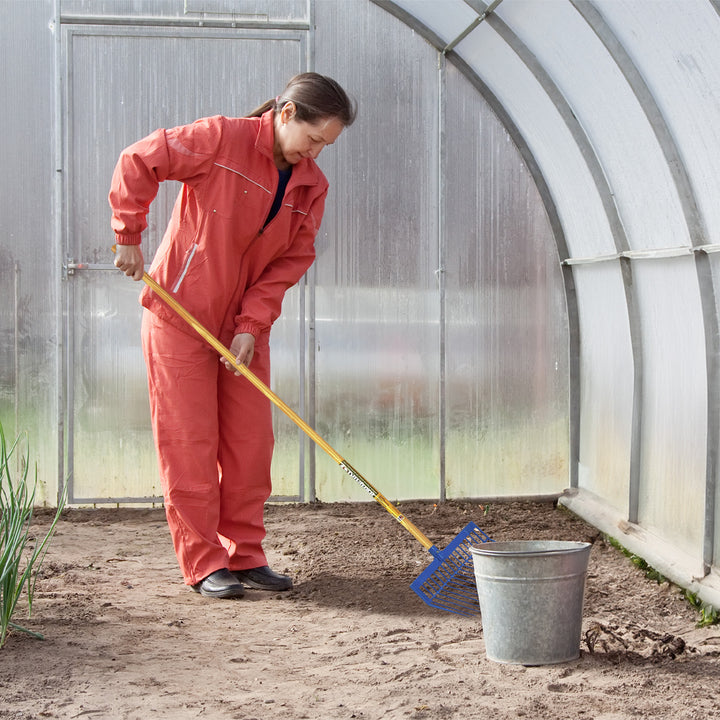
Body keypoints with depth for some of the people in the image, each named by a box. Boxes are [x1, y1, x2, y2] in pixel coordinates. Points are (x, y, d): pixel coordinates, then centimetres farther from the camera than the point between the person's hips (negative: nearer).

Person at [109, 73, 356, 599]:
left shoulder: (312, 186, 0)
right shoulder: (222, 139, -17)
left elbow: (290, 262, -2)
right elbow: (137, 163, -16)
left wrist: (252, 325, -12)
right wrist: (129, 237, -14)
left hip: (245, 324, 6)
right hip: (180, 313, -5)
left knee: (251, 440, 5)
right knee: (189, 441, -2)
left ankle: (246, 555, 16)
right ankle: (204, 563, 5)